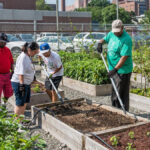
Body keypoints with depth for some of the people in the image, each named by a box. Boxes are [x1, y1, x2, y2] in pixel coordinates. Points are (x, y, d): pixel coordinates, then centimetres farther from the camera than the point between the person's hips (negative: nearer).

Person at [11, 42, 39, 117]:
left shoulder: (28, 57, 10)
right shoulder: (23, 57, -20)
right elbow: (21, 73, -24)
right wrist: (21, 85, -26)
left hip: (26, 83, 10)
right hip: (19, 83, -10)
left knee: (25, 102, 17)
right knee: (20, 104, -2)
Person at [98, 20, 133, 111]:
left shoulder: (126, 39, -20)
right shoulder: (112, 34, 6)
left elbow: (124, 57, -25)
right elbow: (104, 39, 24)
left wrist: (115, 69, -30)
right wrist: (100, 43, 0)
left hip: (122, 70, -8)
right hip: (113, 69, 9)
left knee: (121, 94, -5)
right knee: (114, 93, 16)